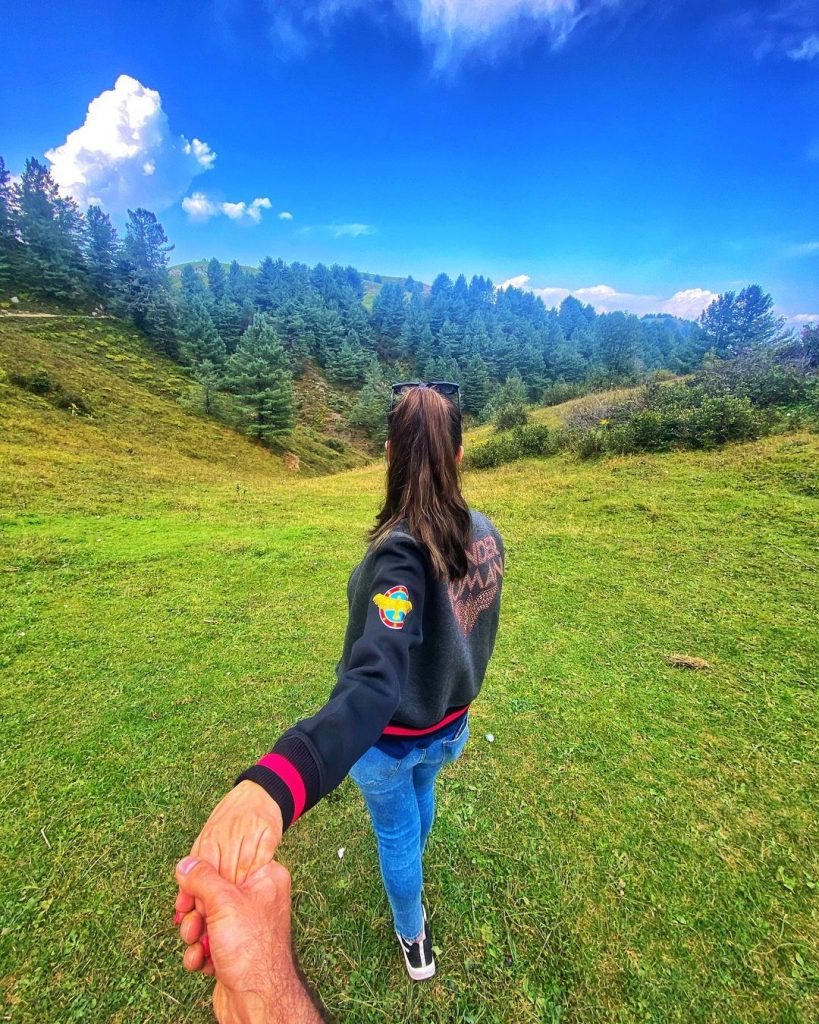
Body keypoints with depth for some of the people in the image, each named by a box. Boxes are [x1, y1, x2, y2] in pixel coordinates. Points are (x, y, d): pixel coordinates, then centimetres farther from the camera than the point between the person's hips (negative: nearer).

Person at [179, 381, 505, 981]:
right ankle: (411, 873, 74)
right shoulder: (486, 533, -15)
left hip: (391, 740, -6)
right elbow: (468, 625, -2)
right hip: (451, 724, 7)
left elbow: (376, 680, -50)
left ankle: (414, 941, 58)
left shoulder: (402, 552, -36)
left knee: (396, 830, 28)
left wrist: (273, 783, -62)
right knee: (422, 796, 39)